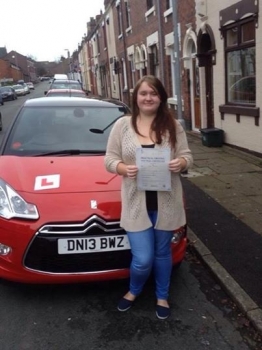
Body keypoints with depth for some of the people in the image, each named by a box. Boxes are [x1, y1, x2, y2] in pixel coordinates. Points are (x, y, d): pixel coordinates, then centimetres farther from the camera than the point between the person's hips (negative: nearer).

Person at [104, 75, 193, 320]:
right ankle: (133, 291, 35)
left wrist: (181, 163, -20)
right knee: (143, 259, -1)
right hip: (137, 204, -1)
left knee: (163, 253, 17)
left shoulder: (173, 125, 2)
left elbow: (187, 156, 3)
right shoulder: (122, 125, 0)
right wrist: (123, 168, -20)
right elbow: (109, 159, 1)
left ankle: (162, 297, 41)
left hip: (166, 203, 1)